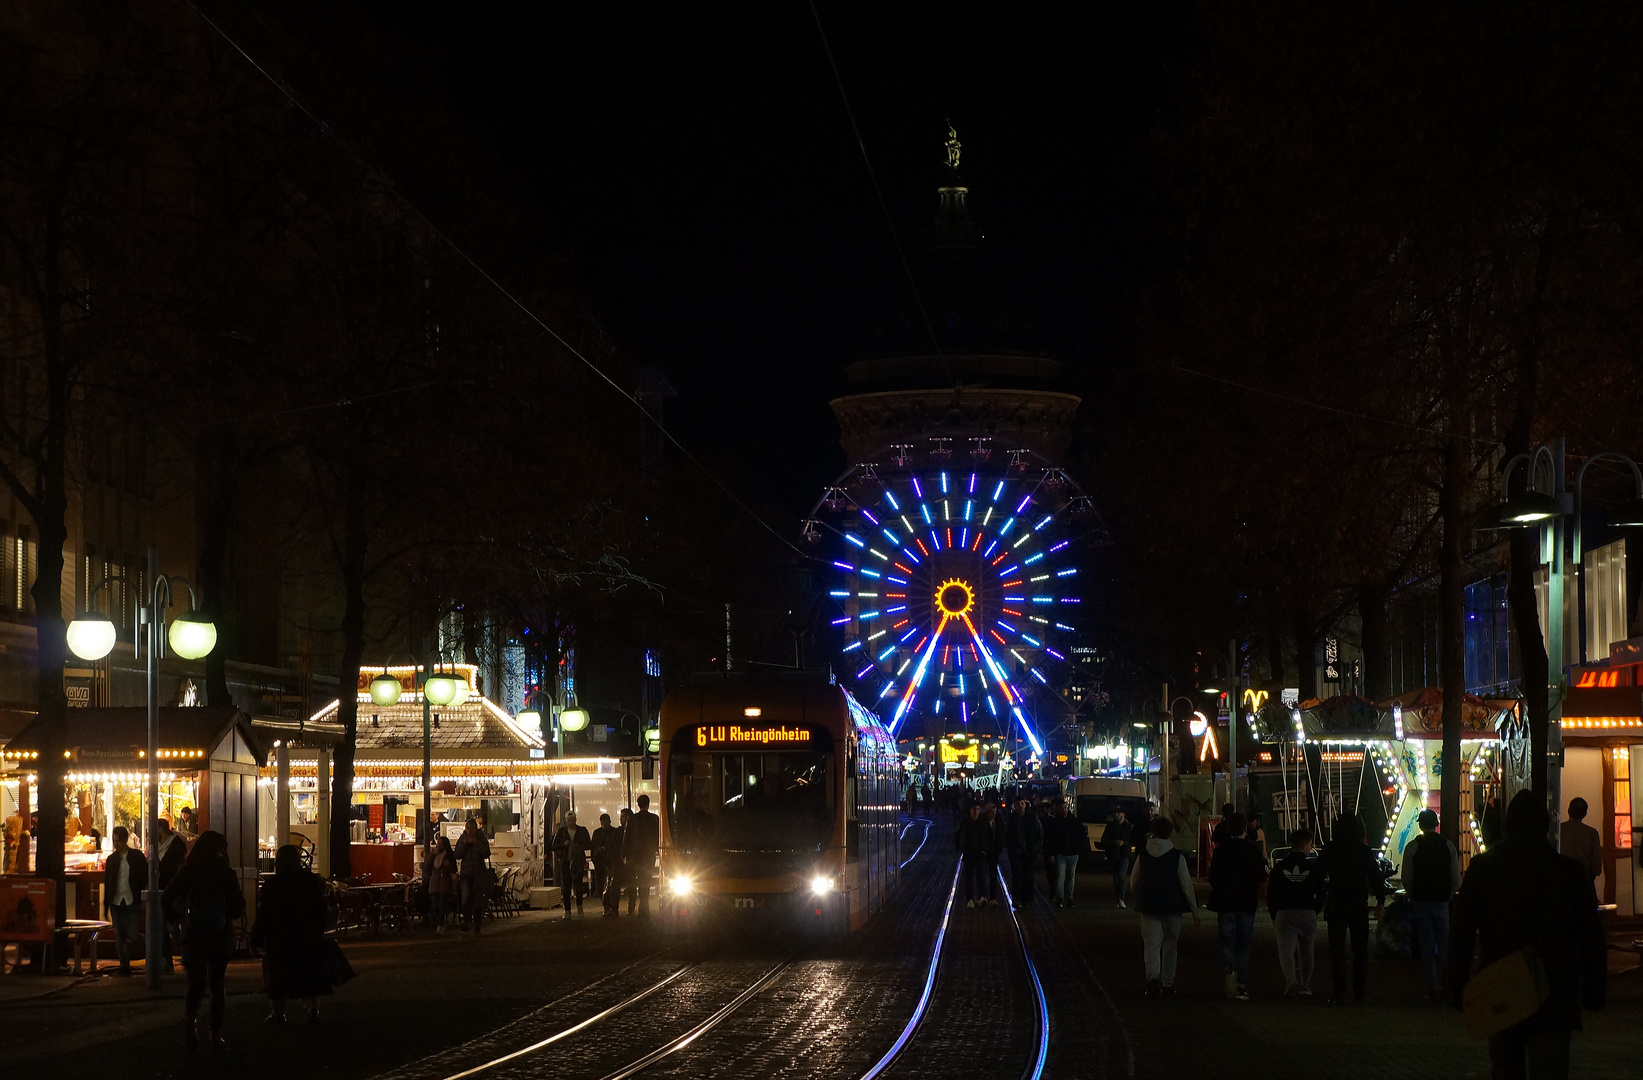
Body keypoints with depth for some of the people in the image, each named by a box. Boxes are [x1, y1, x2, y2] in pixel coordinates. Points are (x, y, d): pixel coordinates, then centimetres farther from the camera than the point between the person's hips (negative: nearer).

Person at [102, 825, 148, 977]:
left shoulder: (136, 856, 2)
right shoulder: (112, 859, 9)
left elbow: (145, 878, 3)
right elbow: (107, 882, 11)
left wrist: (142, 900, -6)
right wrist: (106, 904, 6)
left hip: (132, 902, -3)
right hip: (116, 902, 3)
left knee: (131, 936, -6)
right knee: (119, 936, 3)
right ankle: (124, 964, 7)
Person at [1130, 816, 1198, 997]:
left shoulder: (1142, 855, -1)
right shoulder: (1177, 856, -9)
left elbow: (1133, 883, 8)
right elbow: (1186, 884, -8)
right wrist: (1194, 909, 0)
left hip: (1149, 906, 1)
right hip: (1172, 907, -1)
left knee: (1151, 943, -2)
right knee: (1170, 945, 14)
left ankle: (1153, 977, -26)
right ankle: (1168, 982, 22)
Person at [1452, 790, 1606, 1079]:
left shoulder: (1481, 868, -1)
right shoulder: (1570, 872, -5)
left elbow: (1462, 936, 0)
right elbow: (1592, 939, -1)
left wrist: (1457, 989, 7)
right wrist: (1595, 991, 9)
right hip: (1554, 1001, -2)